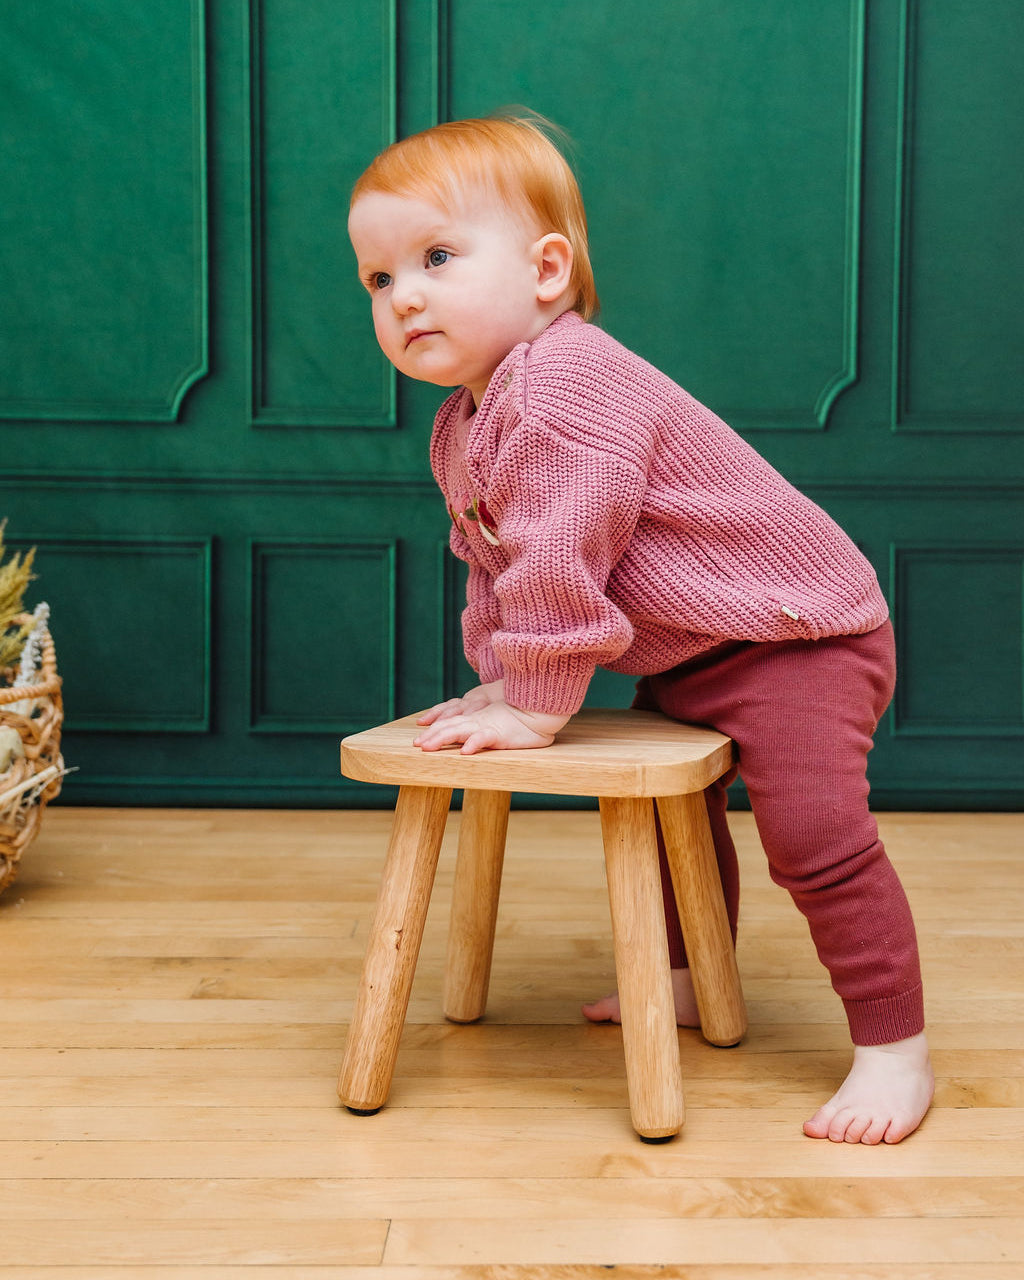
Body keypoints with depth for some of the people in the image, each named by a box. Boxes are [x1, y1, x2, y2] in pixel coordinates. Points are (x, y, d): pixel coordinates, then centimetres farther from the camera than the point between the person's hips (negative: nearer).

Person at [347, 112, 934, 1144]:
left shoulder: (566, 386, -29)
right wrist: (499, 679, 4)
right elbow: (492, 563, 15)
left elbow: (558, 562, -32)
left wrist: (533, 706, -27)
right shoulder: (460, 429, 5)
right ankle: (694, 980, 45)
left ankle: (895, 1050, -8)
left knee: (814, 830, -20)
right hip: (683, 658, 11)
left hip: (794, 633, -11)